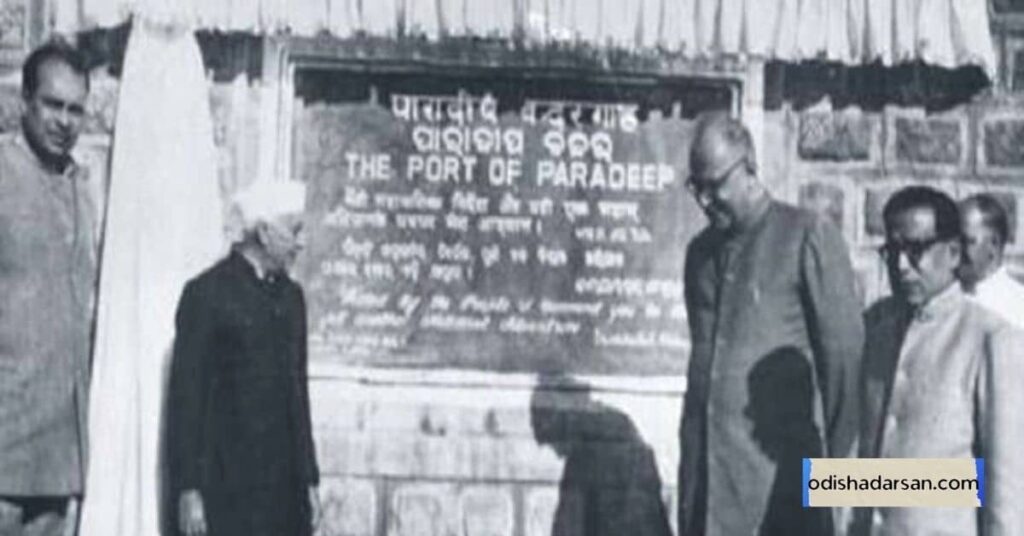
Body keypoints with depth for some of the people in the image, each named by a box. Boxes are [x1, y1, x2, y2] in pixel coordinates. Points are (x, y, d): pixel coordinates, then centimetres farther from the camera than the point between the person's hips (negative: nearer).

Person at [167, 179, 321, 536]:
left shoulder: (291, 295, 13)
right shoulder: (206, 293, -7)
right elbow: (185, 397, -9)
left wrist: (309, 480, 14)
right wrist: (188, 490, -13)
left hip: (285, 486, 6)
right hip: (227, 489, -6)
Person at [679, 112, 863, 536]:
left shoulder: (808, 236, -4)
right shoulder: (701, 251, 15)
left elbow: (844, 351, -4)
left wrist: (836, 456, -2)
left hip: (779, 461, -5)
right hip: (703, 464, 6)